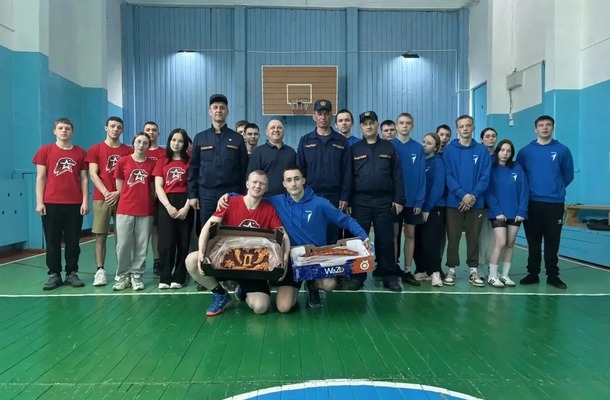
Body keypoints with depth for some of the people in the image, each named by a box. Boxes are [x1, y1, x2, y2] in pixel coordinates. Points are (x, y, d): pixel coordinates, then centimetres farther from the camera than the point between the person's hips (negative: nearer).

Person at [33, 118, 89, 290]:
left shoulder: (81, 153, 7)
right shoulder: (44, 151, 6)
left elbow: (84, 179, 8)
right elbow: (40, 178, 4)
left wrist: (85, 201, 0)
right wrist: (39, 202, -3)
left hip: (75, 204, 1)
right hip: (51, 203, 0)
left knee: (73, 241, 5)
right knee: (52, 241, 5)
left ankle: (72, 273, 15)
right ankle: (54, 275, 13)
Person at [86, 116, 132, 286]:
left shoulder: (128, 151, 8)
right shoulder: (95, 149, 7)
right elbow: (93, 175, 0)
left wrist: (118, 193, -8)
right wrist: (106, 193, -11)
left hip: (122, 198, 1)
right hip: (101, 198, 0)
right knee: (100, 235, -2)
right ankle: (100, 271, 0)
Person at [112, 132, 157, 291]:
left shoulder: (152, 164, 4)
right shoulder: (123, 162, 3)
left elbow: (153, 189, 10)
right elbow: (119, 187, 8)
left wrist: (146, 202, 4)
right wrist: (129, 199, 6)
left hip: (146, 211, 1)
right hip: (125, 210, 0)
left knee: (141, 245, 4)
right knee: (123, 244, 0)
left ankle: (136, 276, 16)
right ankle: (122, 276, 13)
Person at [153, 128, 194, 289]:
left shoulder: (190, 161, 7)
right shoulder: (162, 162, 13)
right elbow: (158, 187, 5)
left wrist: (187, 207, -12)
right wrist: (168, 206, -9)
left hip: (184, 204, -1)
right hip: (166, 204, 1)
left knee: (183, 242, 0)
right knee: (166, 242, -5)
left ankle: (178, 278, 9)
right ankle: (165, 278, 3)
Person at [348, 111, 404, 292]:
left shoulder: (388, 148, 8)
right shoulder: (354, 149, 7)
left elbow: (397, 175, 6)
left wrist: (398, 199, -1)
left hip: (384, 201, 0)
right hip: (360, 201, 0)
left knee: (386, 240, 4)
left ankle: (390, 277, 13)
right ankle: (357, 276, 14)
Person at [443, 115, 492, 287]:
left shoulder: (482, 150, 5)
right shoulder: (449, 149, 1)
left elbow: (485, 177, 0)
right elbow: (448, 176, -5)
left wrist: (474, 195, -14)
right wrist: (463, 195, -15)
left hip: (476, 203, 1)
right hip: (454, 201, -1)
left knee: (473, 238, 8)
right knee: (453, 237, 4)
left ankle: (474, 270, 18)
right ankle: (451, 270, 14)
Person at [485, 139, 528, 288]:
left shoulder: (517, 168, 4)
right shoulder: (491, 168, -2)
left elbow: (524, 191, 1)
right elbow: (488, 192, -7)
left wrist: (522, 211, -8)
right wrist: (497, 211, -15)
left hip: (515, 213, 3)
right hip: (498, 213, -3)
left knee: (510, 244, 8)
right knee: (501, 243, -10)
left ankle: (504, 275, 18)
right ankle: (492, 276, 1)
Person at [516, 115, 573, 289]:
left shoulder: (562, 150, 2)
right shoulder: (525, 152, 3)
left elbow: (568, 175, 8)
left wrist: (556, 189, 9)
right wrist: (530, 190, 7)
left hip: (555, 204, 0)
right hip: (532, 203, 1)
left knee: (552, 242, 4)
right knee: (533, 241, 7)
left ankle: (553, 275, 14)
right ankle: (533, 274, 16)